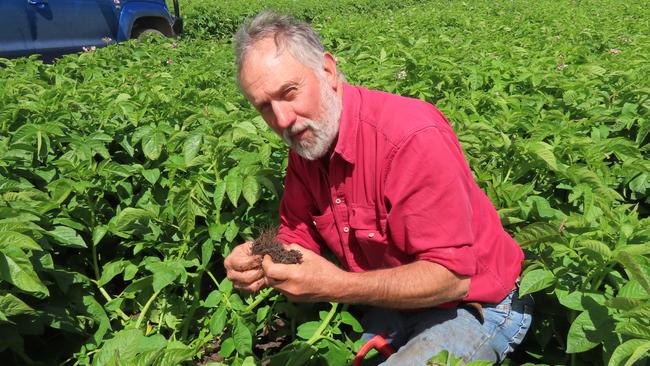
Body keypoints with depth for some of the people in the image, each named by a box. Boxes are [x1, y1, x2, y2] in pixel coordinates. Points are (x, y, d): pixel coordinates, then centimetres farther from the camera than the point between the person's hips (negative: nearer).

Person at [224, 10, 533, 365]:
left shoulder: (412, 136, -29)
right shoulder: (305, 146, -5)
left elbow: (451, 276, -28)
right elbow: (297, 236, 2)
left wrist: (337, 285, -38)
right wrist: (264, 263, -21)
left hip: (469, 307, -5)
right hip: (391, 300, 6)